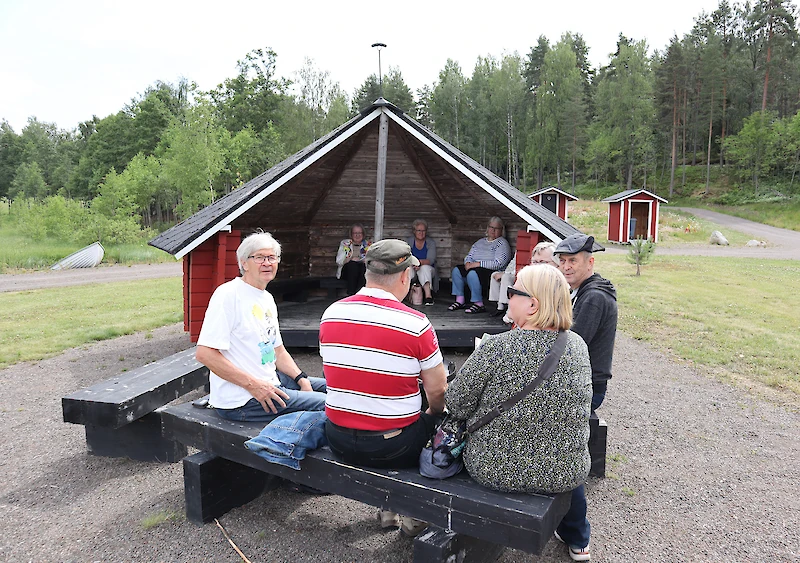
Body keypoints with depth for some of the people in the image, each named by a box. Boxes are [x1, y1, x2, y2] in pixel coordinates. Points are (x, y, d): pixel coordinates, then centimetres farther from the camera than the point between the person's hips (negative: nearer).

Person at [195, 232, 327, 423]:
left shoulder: (267, 299, 15)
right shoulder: (228, 294, -15)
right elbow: (204, 353, -22)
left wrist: (301, 378, 5)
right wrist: (253, 384, -23)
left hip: (270, 382, 10)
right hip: (240, 399, -10)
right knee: (327, 405, -17)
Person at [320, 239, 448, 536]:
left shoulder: (330, 313, -4)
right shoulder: (415, 324, -19)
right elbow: (437, 391, -10)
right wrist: (434, 412, 13)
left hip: (338, 441, 5)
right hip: (392, 448, -4)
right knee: (439, 423, 23)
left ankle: (389, 507, 38)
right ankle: (415, 515, 35)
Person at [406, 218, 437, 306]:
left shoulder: (431, 243, -1)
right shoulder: (409, 241, 3)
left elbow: (431, 260, -15)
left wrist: (420, 262, -37)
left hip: (428, 270, -1)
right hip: (412, 272, 1)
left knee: (424, 268, -35)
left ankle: (428, 294, -44)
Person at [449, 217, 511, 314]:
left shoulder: (502, 243, -1)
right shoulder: (480, 242, 22)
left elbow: (498, 264, -15)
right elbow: (469, 256, 21)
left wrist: (478, 264, -18)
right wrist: (468, 263, -5)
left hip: (492, 272, -7)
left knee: (472, 273, -35)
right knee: (456, 270, -13)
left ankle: (478, 304, -29)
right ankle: (460, 300, -12)